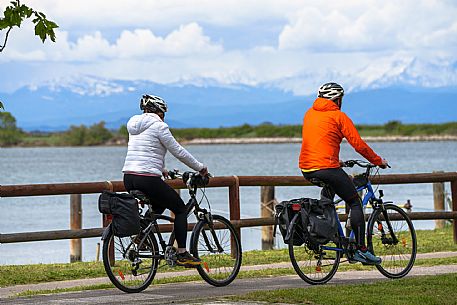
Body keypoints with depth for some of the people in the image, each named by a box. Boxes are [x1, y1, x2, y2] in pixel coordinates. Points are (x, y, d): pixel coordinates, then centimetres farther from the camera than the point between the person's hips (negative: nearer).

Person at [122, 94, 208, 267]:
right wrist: (200, 168, 8)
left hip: (129, 180, 8)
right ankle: (182, 255, 4)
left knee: (159, 206, 32)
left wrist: (161, 169, 41)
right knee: (180, 209, 9)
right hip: (148, 179, -8)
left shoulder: (135, 126, 17)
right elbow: (178, 152, -4)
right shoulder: (158, 125, -6)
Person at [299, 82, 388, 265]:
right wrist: (378, 161, 8)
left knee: (329, 188, 36)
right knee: (355, 203, 4)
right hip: (326, 168, -7)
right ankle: (360, 249, -4)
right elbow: (358, 145, -5)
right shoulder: (339, 116, -2)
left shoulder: (310, 113, 17)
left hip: (306, 169, 7)